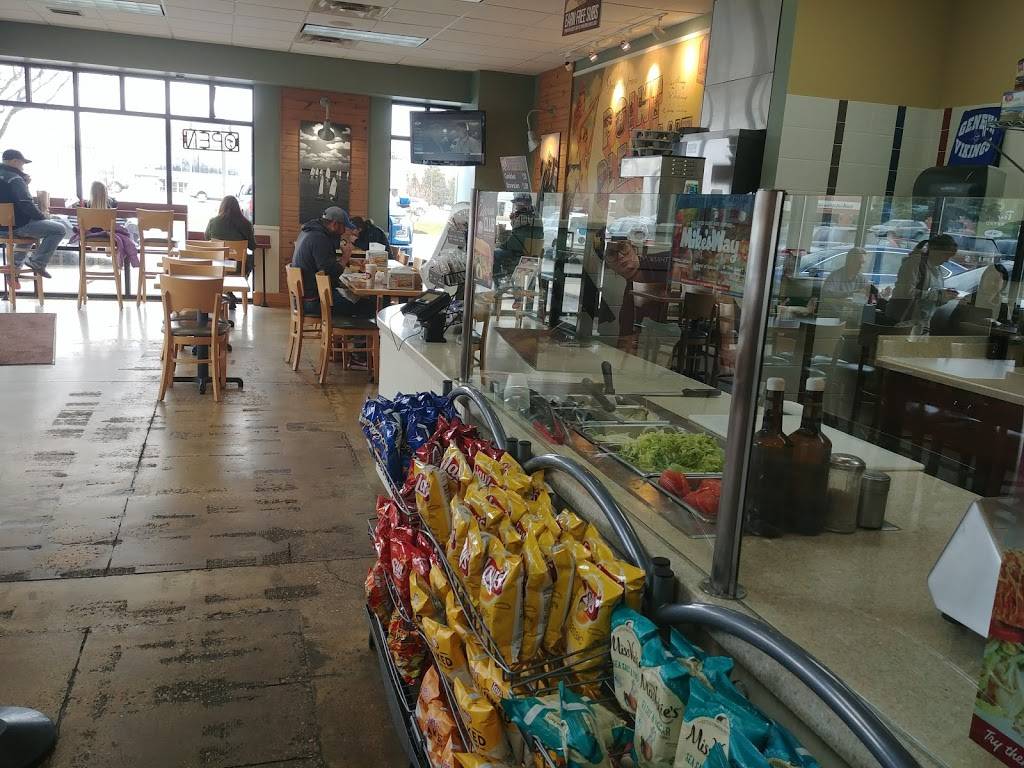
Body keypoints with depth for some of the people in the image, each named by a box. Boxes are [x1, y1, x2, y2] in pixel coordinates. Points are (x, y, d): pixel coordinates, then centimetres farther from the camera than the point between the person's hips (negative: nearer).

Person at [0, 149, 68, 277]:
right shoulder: (14, 179, -16)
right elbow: (26, 205, -25)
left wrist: (24, 183, 9)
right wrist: (43, 217, -9)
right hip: (18, 225, -10)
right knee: (60, 229, -13)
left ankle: (17, 263, 33)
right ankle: (37, 262, -7)